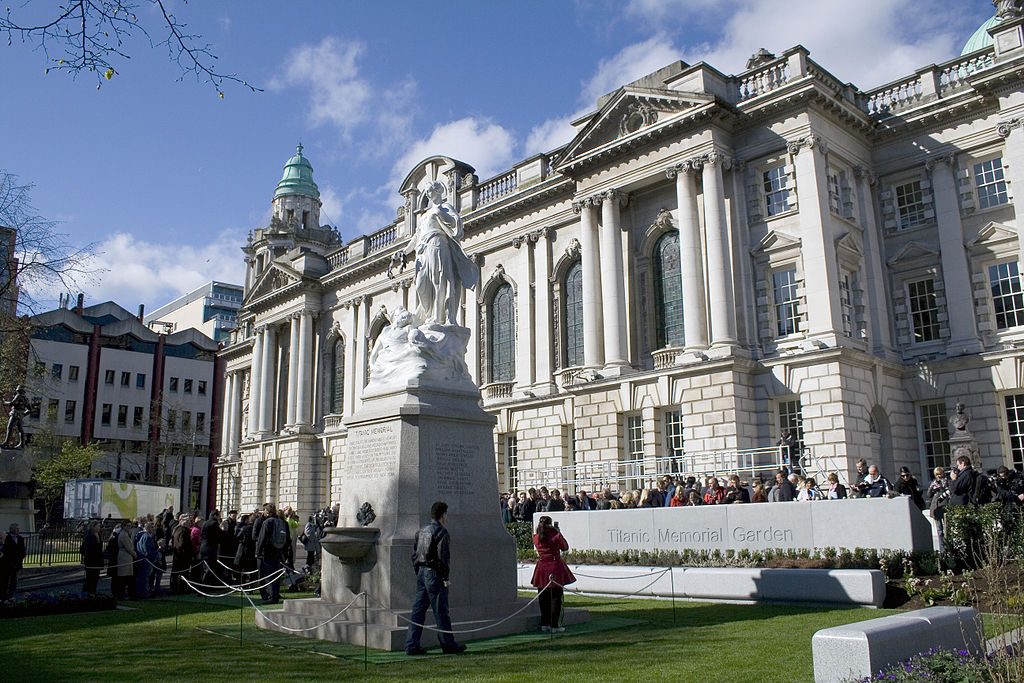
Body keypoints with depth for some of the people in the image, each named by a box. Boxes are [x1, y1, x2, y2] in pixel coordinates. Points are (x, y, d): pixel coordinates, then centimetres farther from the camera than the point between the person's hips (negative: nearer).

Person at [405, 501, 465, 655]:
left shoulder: (421, 530, 13)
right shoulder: (441, 531, -12)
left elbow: (414, 554, 16)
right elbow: (443, 557, -17)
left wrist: (418, 573, 19)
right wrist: (445, 577, -11)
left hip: (421, 572, 8)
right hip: (434, 574, -8)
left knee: (418, 610, 8)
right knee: (440, 611, 1)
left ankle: (411, 645, 8)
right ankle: (448, 644, 11)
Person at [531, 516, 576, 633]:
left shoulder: (536, 537, -1)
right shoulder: (556, 536, -11)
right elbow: (565, 547, 3)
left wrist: (540, 530, 14)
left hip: (542, 568, 4)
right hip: (555, 568, -4)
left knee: (543, 598, 13)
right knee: (556, 597, 3)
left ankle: (544, 624, 18)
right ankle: (554, 625, 2)